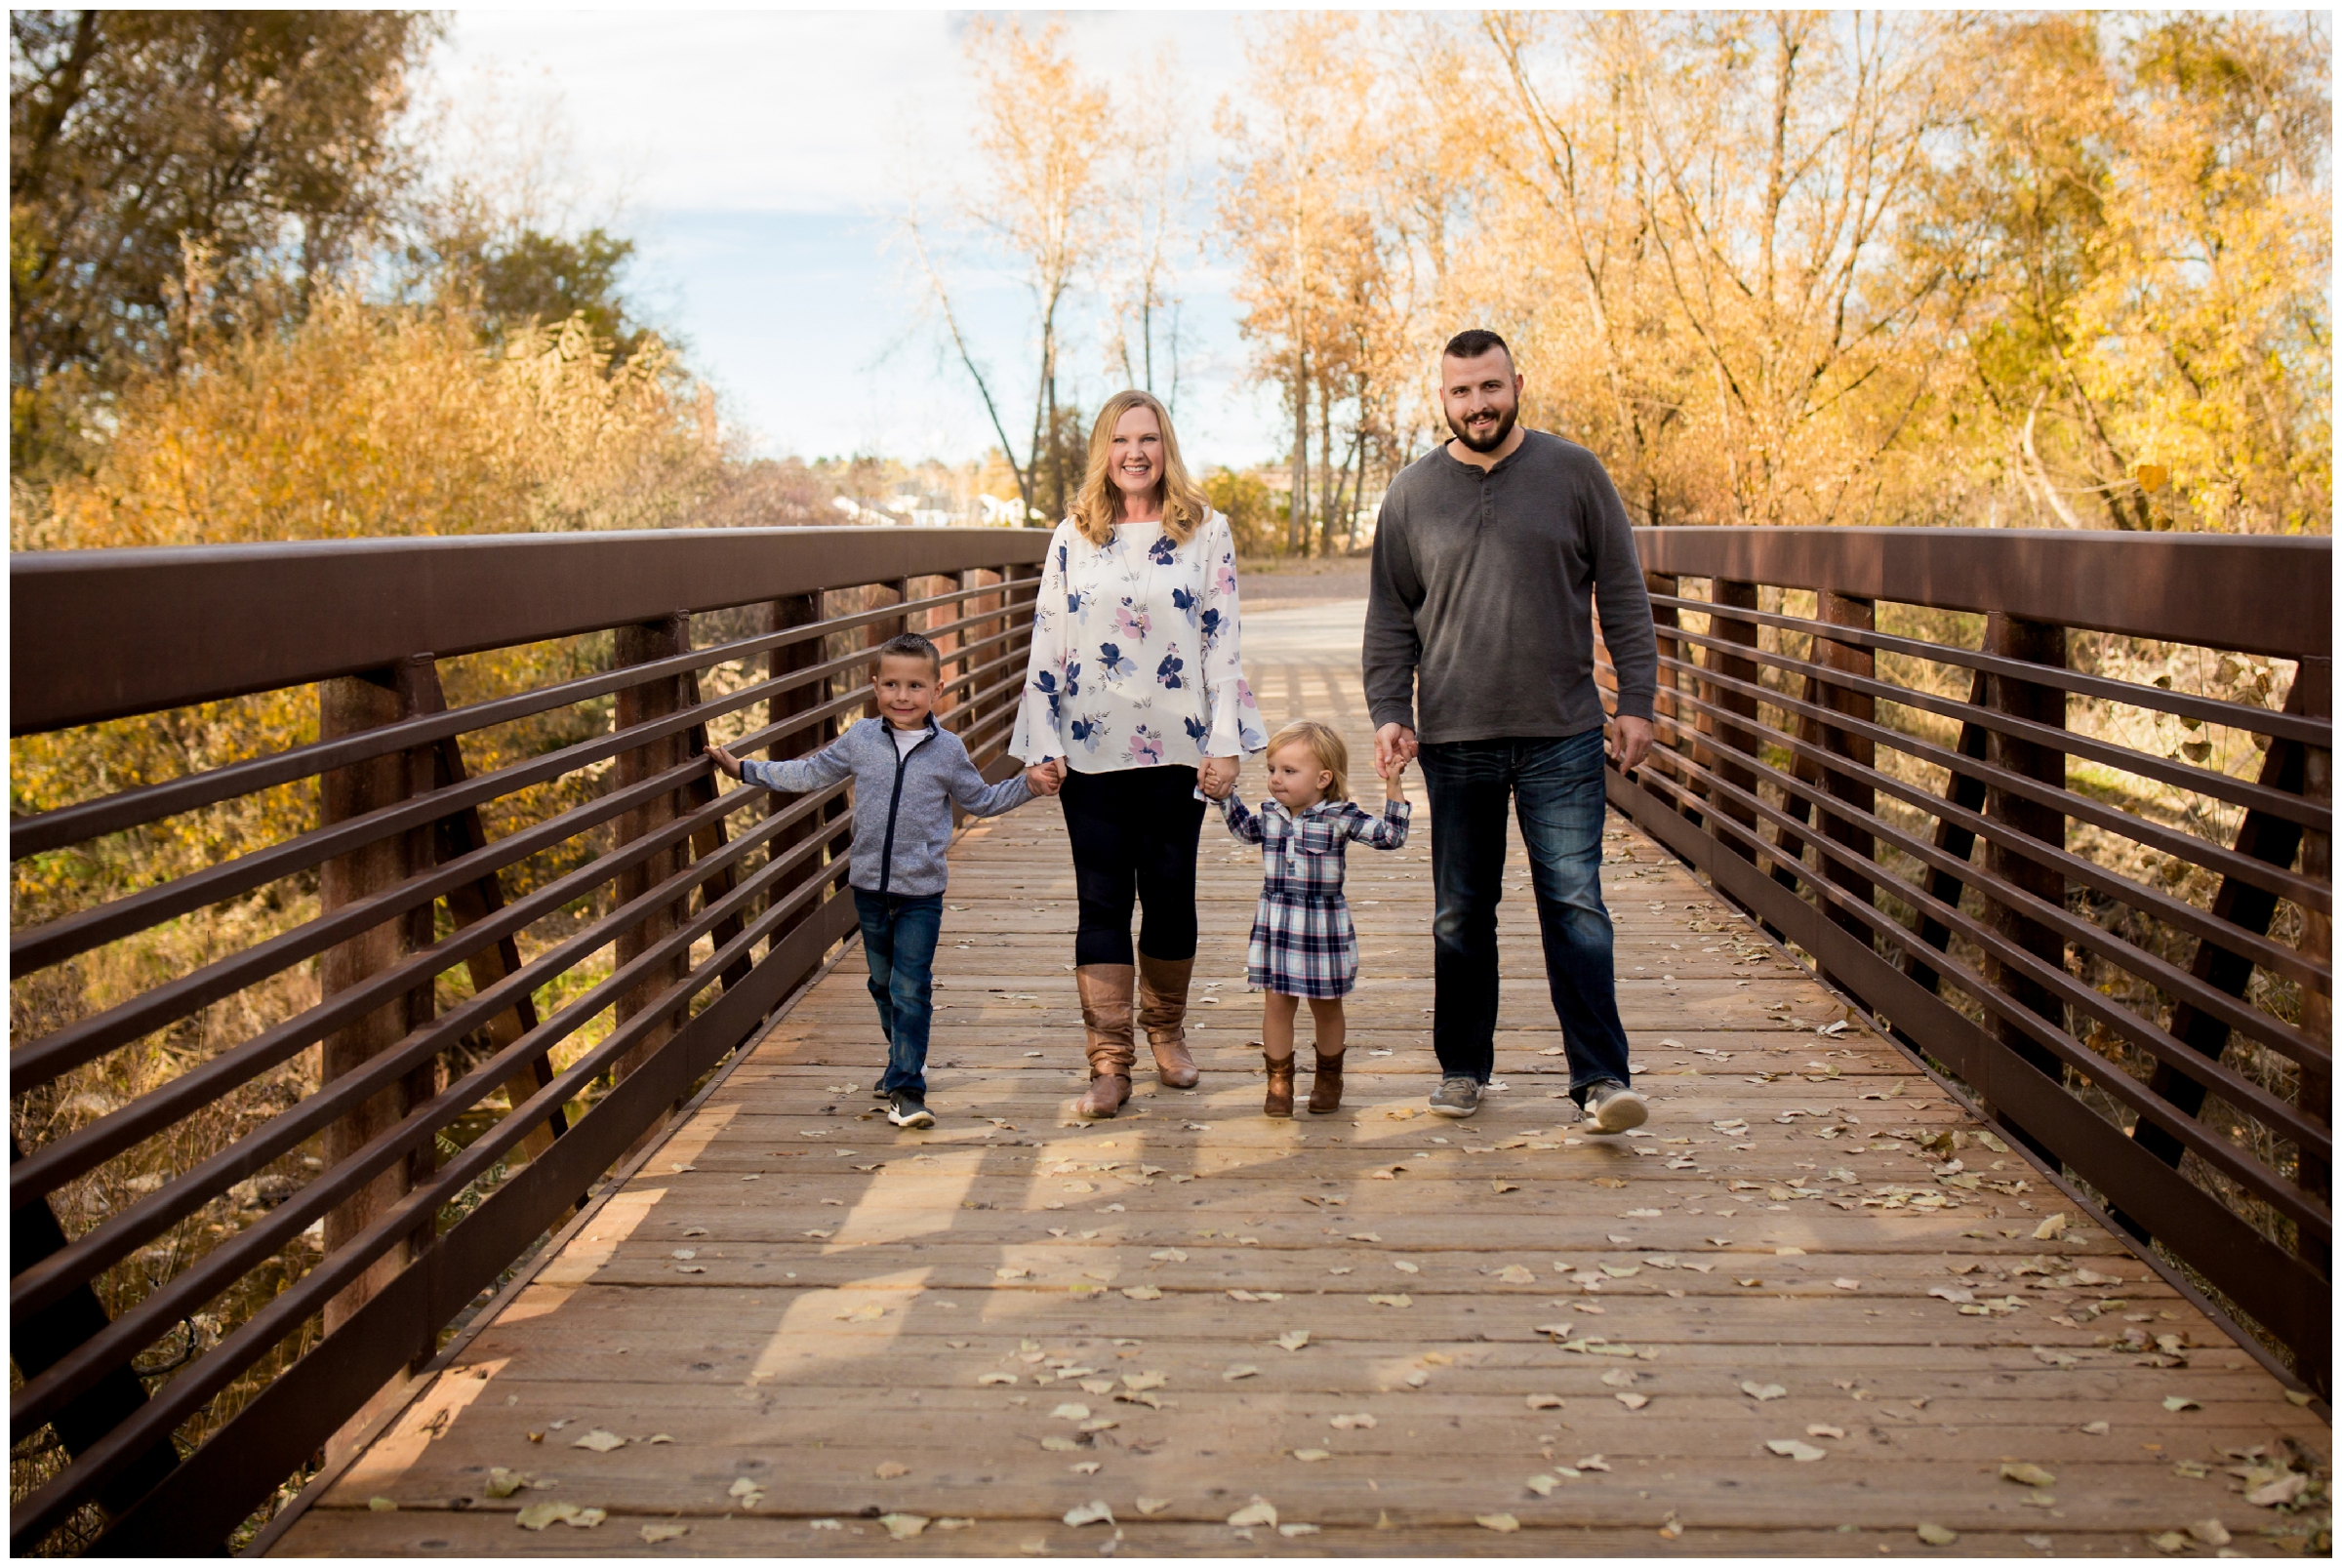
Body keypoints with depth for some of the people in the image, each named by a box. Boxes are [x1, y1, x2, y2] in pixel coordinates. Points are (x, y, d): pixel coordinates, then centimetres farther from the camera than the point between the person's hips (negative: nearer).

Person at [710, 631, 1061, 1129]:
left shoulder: (948, 750, -2)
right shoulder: (859, 739, 1)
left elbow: (980, 800, 12)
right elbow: (809, 774, 13)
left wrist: (1027, 785, -1)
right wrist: (745, 768, 13)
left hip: (921, 892, -3)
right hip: (869, 885, 3)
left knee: (911, 989, -7)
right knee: (883, 983, 16)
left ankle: (905, 1088, -2)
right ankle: (902, 1059, 36)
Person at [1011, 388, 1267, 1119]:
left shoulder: (1207, 532, 4)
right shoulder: (1072, 537, 7)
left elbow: (1223, 641, 1)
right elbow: (1047, 643, 6)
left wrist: (1226, 742, -4)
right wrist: (1041, 743, 0)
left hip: (1176, 748, 0)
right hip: (1092, 750, 1)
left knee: (1170, 893, 8)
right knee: (1102, 901, 0)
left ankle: (1166, 1029, 31)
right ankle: (1108, 1063, 5)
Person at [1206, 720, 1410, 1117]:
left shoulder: (1339, 817, -10)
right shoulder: (1270, 815, 3)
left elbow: (1391, 835, -12)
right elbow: (1243, 827, 26)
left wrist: (1393, 786, -18)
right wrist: (1225, 794, 18)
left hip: (1325, 928, -3)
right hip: (1275, 928, 3)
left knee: (1326, 1007, 11)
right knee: (1276, 1004, 2)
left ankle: (1328, 1080, 29)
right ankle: (1279, 1084, 13)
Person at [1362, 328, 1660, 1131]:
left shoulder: (1574, 474, 4)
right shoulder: (1412, 494, 8)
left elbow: (1623, 597, 6)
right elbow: (1389, 619, 11)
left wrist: (1636, 701, 1)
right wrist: (1389, 712, 0)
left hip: (1564, 735, -1)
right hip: (1455, 740, 2)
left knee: (1575, 903, -5)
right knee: (1461, 914, 8)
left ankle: (1601, 1076, -1)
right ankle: (1462, 1066, 22)